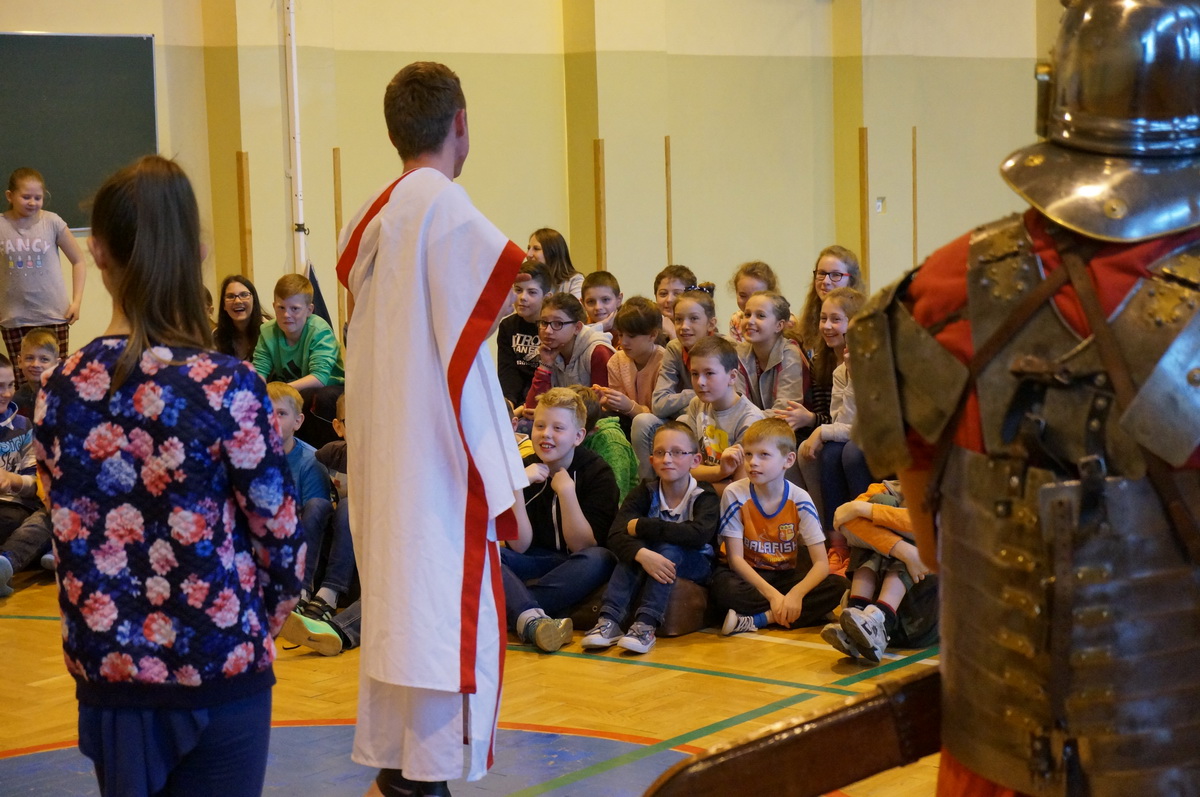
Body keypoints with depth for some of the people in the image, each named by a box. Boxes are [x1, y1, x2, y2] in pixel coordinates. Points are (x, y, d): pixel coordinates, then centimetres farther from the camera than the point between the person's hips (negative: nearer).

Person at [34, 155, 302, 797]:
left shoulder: (60, 390, -5)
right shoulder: (226, 388, -16)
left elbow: (69, 529, 4)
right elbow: (279, 531, -10)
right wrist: (265, 614, 10)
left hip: (105, 671, 3)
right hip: (219, 672, -3)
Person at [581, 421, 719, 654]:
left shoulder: (705, 497, -10)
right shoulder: (645, 493, -3)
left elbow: (698, 534, -33)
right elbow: (616, 535, -19)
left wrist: (641, 527, -27)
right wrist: (642, 554, -42)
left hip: (695, 567, -2)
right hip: (647, 564, 3)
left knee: (669, 548, -32)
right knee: (635, 548, -28)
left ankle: (646, 625, -45)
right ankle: (609, 621, -40)